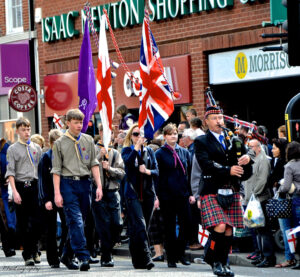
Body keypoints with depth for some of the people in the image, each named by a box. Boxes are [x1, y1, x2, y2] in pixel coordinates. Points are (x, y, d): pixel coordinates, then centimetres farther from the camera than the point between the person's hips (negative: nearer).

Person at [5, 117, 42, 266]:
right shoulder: (12, 149, 2)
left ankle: (34, 250, 14)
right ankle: (28, 254, 7)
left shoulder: (36, 148, 12)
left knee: (36, 220, -2)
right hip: (21, 187, -2)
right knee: (23, 223, 1)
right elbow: (10, 172, -3)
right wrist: (15, 191, -12)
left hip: (35, 187, 2)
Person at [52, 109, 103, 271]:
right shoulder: (60, 143, 2)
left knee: (81, 220, 6)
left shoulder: (88, 140, 11)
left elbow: (94, 164, 11)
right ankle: (83, 257, -17)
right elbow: (56, 170, 1)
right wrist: (57, 193, -5)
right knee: (75, 221, -12)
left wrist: (99, 186, 3)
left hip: (84, 182, 4)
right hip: (68, 183, -3)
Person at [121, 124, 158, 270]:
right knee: (140, 225, -16)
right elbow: (128, 162, -17)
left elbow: (156, 171, 9)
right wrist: (137, 147, -24)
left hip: (148, 193, 4)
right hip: (133, 193, -4)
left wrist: (147, 171, -11)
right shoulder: (127, 150, 5)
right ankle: (146, 258, -22)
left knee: (143, 227, 7)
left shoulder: (149, 151, 14)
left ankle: (137, 259, 16)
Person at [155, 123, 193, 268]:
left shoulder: (184, 152, 13)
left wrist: (191, 193, 8)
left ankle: (180, 252, 16)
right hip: (167, 195, -3)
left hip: (183, 195, 3)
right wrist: (157, 195, -10)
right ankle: (171, 258, 9)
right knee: (169, 228, 1)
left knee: (187, 223, -2)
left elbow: (189, 174, 15)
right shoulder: (160, 154, 1)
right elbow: (157, 175, -3)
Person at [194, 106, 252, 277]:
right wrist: (228, 170, -22)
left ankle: (223, 262, 17)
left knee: (229, 230, 4)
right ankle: (213, 259, 3)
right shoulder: (201, 142, 3)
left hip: (232, 192, 5)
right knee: (220, 227, -17)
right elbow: (206, 165, -13)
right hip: (212, 191, -5)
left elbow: (247, 172, 14)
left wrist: (246, 159, -9)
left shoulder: (235, 140, 17)